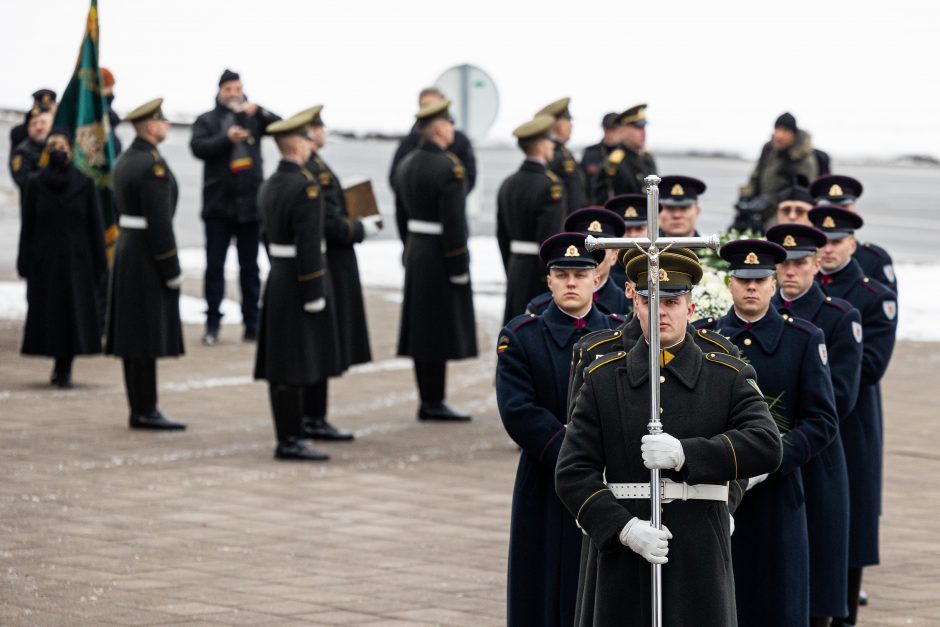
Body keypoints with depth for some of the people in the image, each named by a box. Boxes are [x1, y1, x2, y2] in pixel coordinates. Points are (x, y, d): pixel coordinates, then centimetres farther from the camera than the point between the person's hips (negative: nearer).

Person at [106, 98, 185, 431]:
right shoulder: (153, 166, -18)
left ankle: (140, 410, 13)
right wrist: (172, 271, -17)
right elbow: (159, 222, -21)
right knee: (148, 335, -7)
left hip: (126, 248, 10)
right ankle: (146, 410, -6)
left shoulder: (124, 161, 12)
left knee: (133, 334, 9)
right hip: (148, 256, -10)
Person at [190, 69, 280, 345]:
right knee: (214, 266, 0)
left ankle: (252, 323, 13)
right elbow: (198, 146, -12)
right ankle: (212, 324, 3)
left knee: (250, 267, 8)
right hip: (218, 205, -1)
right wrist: (227, 138, -25)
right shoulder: (207, 121, 4)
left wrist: (258, 111, -20)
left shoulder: (254, 118, 10)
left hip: (250, 204, 2)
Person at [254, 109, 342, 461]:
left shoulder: (268, 187, 11)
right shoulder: (306, 187, -16)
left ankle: (286, 439, 12)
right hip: (302, 283, -9)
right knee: (295, 368, -7)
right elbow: (308, 245, -20)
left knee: (278, 367, 8)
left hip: (276, 278, 9)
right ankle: (291, 442, -7)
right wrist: (314, 296, -19)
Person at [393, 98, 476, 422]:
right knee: (442, 330, -4)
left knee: (422, 329, 11)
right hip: (441, 256, -8)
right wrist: (459, 269, -16)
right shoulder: (449, 167, -17)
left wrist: (410, 250, 19)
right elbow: (453, 223, -20)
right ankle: (434, 403, -2)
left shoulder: (406, 165, 9)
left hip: (415, 251, 9)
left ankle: (428, 401, 15)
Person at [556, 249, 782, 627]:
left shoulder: (728, 378, 6)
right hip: (622, 556, 1)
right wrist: (625, 529, -15)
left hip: (698, 561, -1)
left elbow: (767, 446, -10)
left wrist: (686, 453, -20)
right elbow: (573, 474, -1)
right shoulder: (602, 380, 6)